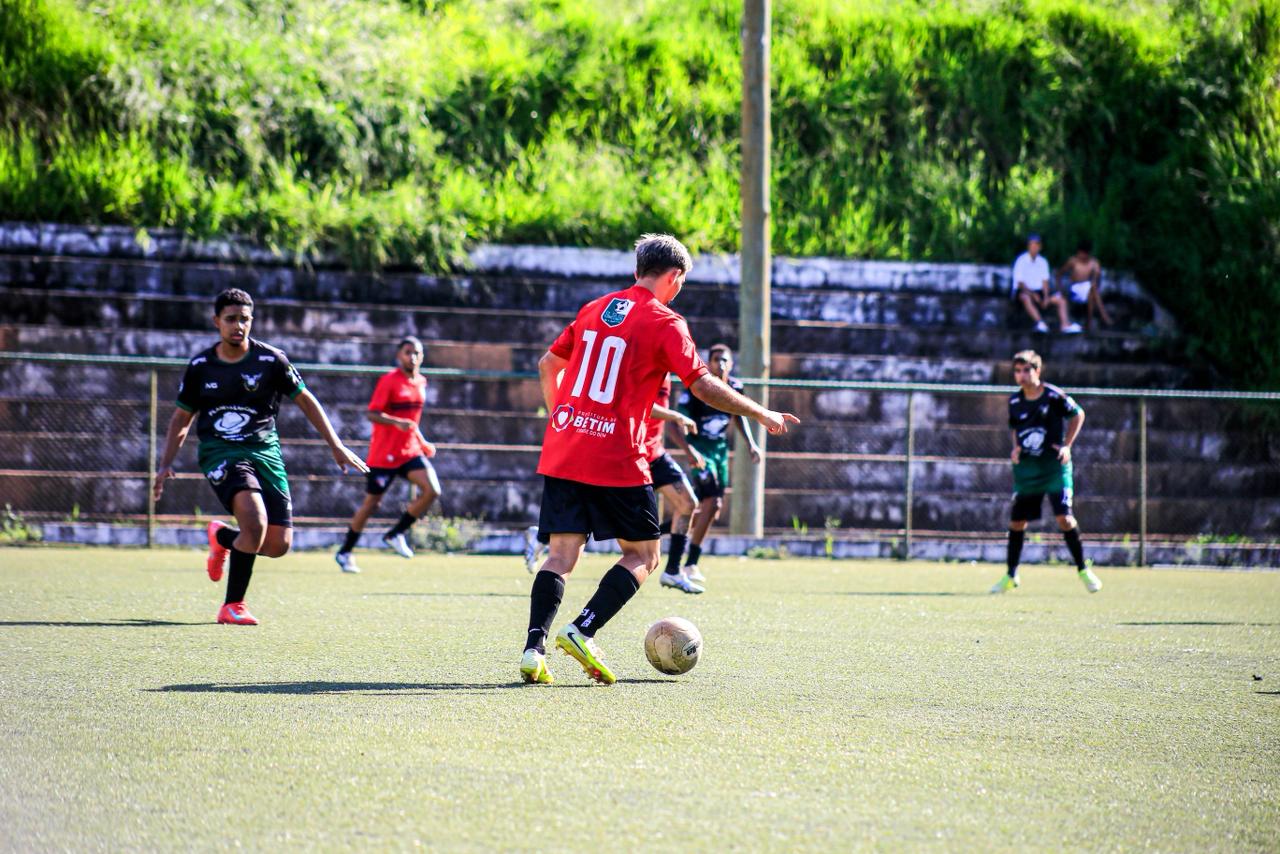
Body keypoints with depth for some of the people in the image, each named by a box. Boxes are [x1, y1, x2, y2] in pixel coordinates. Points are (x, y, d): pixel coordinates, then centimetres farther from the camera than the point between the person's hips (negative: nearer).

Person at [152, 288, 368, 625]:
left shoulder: (270, 360, 0)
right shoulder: (200, 366, 3)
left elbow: (306, 400, 8)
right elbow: (182, 417, 15)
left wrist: (336, 446, 4)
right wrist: (166, 464, 6)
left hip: (264, 450, 2)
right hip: (219, 452, -2)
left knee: (279, 544, -6)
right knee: (255, 521, -29)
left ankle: (222, 537, 28)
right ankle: (232, 606, -13)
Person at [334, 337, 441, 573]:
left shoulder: (420, 383, 10)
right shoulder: (389, 381, -12)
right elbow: (371, 414, -18)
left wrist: (422, 442, 19)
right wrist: (397, 423, -33)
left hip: (410, 451, 6)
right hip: (383, 454, -6)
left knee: (432, 490, -15)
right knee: (371, 503, 2)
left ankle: (396, 534, 1)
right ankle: (344, 553, 18)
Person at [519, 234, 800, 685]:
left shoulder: (594, 309, 15)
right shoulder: (665, 323, -4)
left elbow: (548, 364, 22)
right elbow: (703, 385, -9)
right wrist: (762, 415, 0)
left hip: (561, 453, 6)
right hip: (616, 461, -6)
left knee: (562, 556, 5)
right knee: (643, 555, 8)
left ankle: (534, 648, -12)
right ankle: (582, 631, -9)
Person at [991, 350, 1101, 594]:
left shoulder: (1054, 396, -9)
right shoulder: (1015, 402, 4)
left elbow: (1078, 415, 4)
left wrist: (1067, 445, -4)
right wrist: (1016, 447, 2)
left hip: (1054, 464, -4)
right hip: (1026, 467, 4)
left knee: (1064, 517, -14)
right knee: (1017, 521, 4)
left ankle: (1083, 570, 1)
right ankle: (1011, 576, 17)